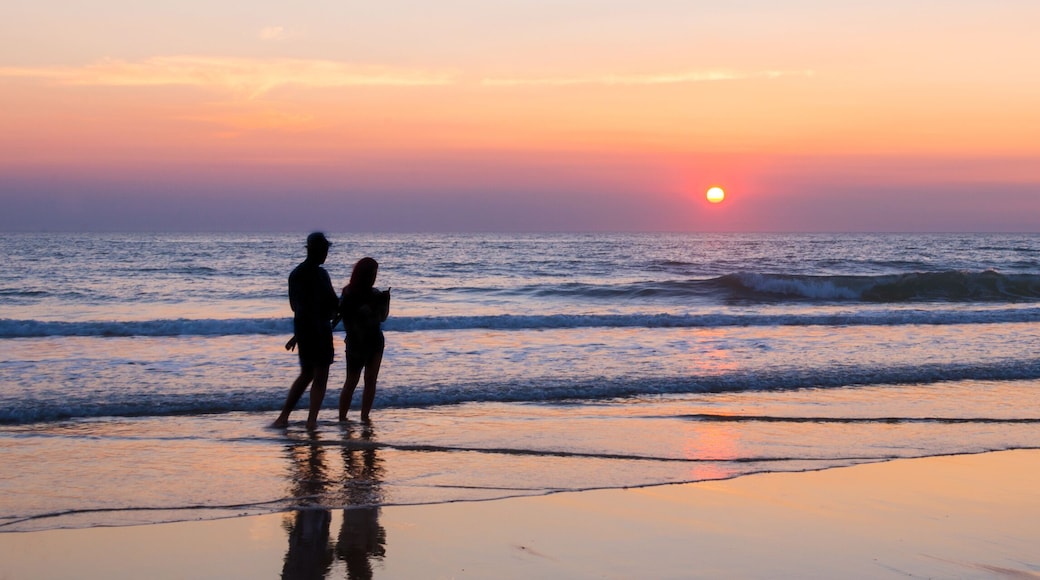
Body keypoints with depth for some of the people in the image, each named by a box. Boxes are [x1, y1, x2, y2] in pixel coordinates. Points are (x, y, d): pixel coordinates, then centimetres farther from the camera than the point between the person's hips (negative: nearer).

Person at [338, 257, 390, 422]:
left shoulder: (374, 293, 5)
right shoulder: (349, 296, -13)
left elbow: (382, 318, 11)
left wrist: (386, 301, -3)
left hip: (375, 341, 6)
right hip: (357, 343, -6)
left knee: (371, 381, 3)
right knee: (351, 382, -1)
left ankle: (365, 418, 7)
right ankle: (342, 419, 5)